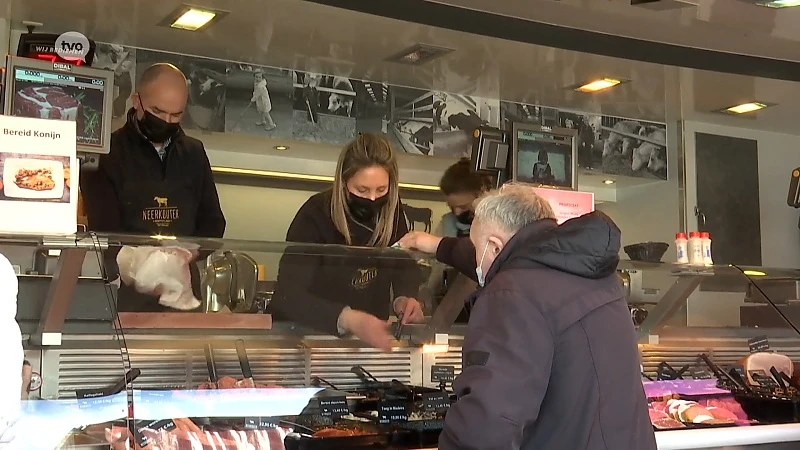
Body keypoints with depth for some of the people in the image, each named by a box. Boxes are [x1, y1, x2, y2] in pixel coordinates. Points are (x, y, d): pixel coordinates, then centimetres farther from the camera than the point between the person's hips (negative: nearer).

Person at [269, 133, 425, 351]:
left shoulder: (390, 210, -7)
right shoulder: (315, 215, -19)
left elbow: (405, 263, 5)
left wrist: (405, 298, -16)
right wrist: (347, 319, -42)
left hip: (369, 333, 4)